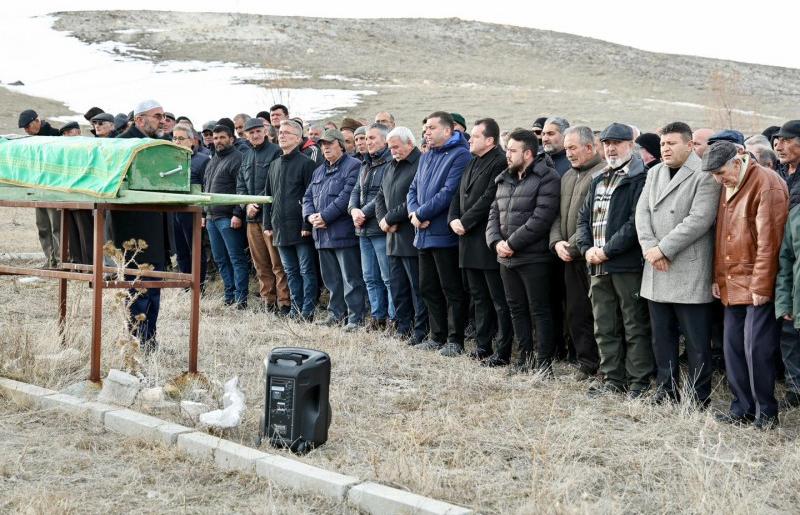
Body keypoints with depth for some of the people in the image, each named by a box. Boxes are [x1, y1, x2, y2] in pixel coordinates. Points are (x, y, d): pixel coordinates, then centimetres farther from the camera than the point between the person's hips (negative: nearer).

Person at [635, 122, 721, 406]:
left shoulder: (705, 176, -7)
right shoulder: (655, 173, 14)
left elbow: (699, 220, -17)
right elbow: (642, 212, 7)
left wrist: (663, 248, -16)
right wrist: (649, 248, -9)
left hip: (690, 271, -7)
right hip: (656, 270, 7)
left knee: (696, 340, -1)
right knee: (662, 337, 13)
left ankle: (699, 399, 7)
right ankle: (666, 390, 23)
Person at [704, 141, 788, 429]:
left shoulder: (766, 185, -14)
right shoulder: (727, 187, 12)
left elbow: (769, 241, -17)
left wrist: (760, 286, -17)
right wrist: (718, 277, 12)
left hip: (758, 287, -8)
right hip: (732, 286, 8)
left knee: (757, 349, -6)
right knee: (733, 348, 10)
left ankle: (766, 413, 6)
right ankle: (742, 408, 20)